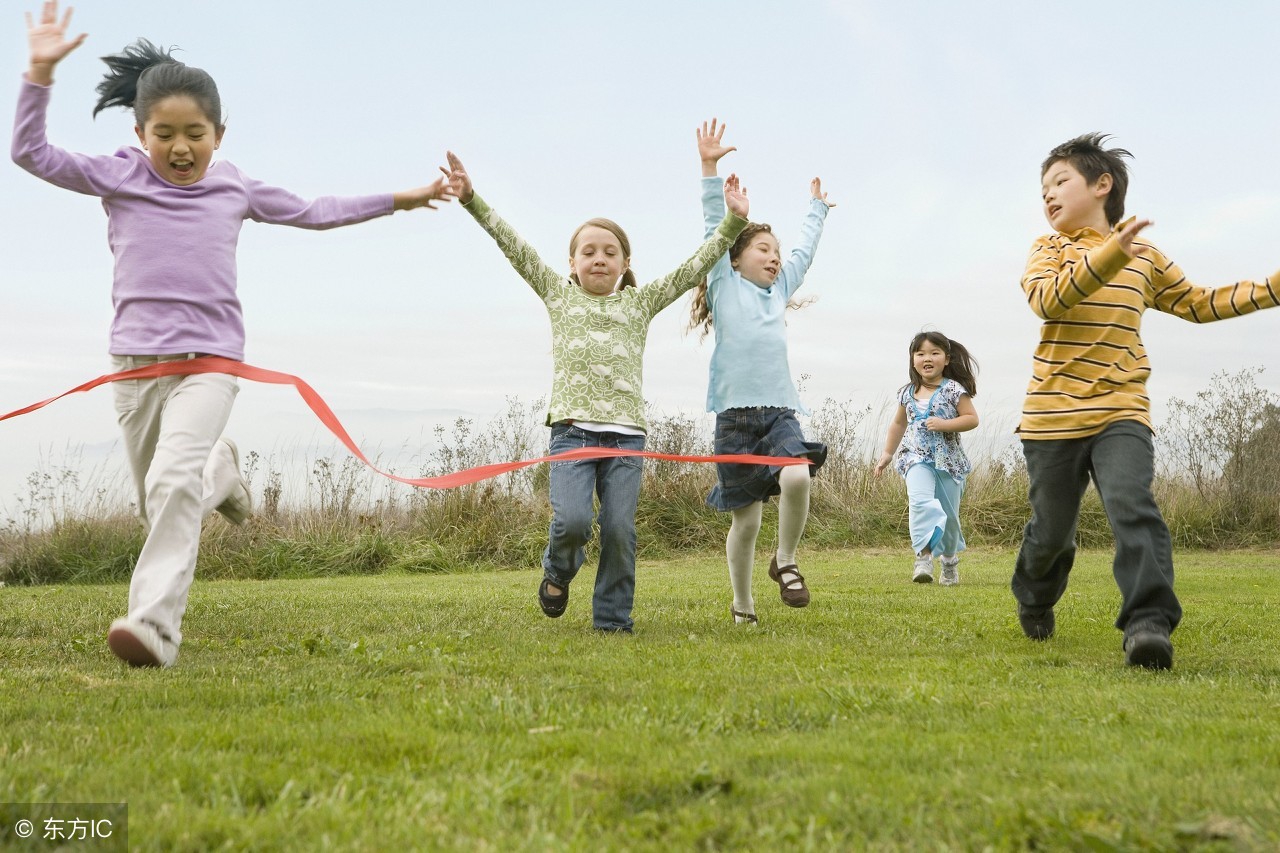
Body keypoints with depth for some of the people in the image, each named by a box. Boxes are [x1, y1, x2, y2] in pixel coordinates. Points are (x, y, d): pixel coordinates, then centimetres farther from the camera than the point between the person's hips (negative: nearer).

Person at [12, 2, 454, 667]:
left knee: (172, 481, -23)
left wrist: (398, 198, 24)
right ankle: (219, 472, 45)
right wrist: (41, 72, -9)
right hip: (135, 360, 2)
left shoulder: (235, 188, 9)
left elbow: (313, 212, 22)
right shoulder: (119, 177, 5)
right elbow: (31, 153, 2)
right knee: (159, 503, 10)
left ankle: (154, 624, -26)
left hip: (210, 360, -2)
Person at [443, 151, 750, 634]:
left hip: (626, 433, 1)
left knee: (620, 530, -3)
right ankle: (558, 571, 16)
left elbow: (695, 267, 12)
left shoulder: (640, 302, 15)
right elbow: (514, 247, 7)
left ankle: (612, 619, 12)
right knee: (572, 520, -17)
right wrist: (472, 199, 0)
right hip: (572, 429, -1)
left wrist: (733, 222, 5)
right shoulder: (559, 294, 13)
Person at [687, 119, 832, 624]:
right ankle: (742, 606, 18)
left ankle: (785, 562, -2)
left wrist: (816, 207, 47)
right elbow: (715, 230, 0)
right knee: (746, 518, -1)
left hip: (781, 411, 4)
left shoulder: (779, 290, 21)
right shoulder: (725, 285, 8)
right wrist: (709, 169, -7)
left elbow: (804, 252, 35)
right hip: (736, 413, -4)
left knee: (797, 477, -26)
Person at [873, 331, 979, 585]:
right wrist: (887, 453, 21)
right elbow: (899, 423, 21)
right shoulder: (907, 393, 7)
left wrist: (944, 424, -20)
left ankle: (950, 560, 31)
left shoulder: (953, 390, -5)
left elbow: (972, 419, -7)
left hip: (948, 459, -2)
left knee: (948, 514, 7)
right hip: (917, 458, 2)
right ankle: (923, 556, -30)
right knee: (920, 500, -25)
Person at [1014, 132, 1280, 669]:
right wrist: (1109, 255, -32)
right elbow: (1046, 300, -18)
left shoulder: (1146, 258, 13)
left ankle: (1149, 623, -30)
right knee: (1052, 530, 9)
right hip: (1053, 416, -1)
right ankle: (1035, 599, 39)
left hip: (1121, 411, 1)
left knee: (1133, 505, -24)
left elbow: (1198, 303, 26)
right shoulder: (1049, 250, 4)